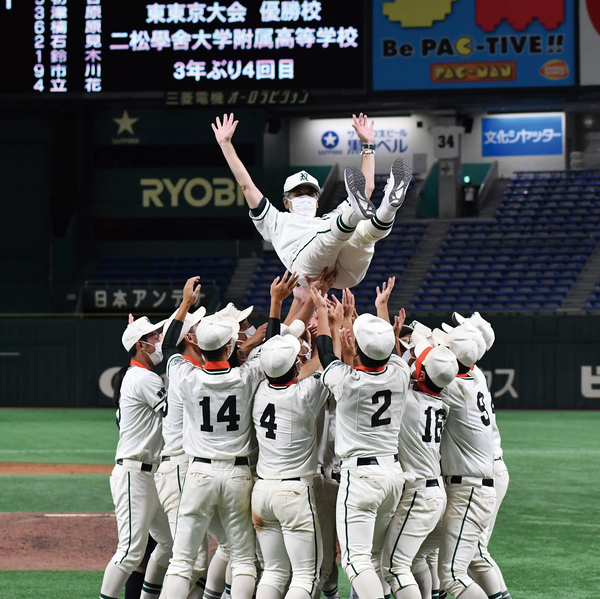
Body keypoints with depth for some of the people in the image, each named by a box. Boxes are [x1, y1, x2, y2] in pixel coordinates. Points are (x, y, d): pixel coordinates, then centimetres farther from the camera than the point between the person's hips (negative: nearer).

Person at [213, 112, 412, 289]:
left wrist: (367, 145, 51)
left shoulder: (330, 218, 46)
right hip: (310, 269, -3)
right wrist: (225, 144, 35)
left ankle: (390, 204, -54)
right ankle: (357, 211, -62)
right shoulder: (278, 222, 39)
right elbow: (246, 185, 36)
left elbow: (368, 187, 49)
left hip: (347, 270, 3)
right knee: (331, 232, -33)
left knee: (367, 230, -24)